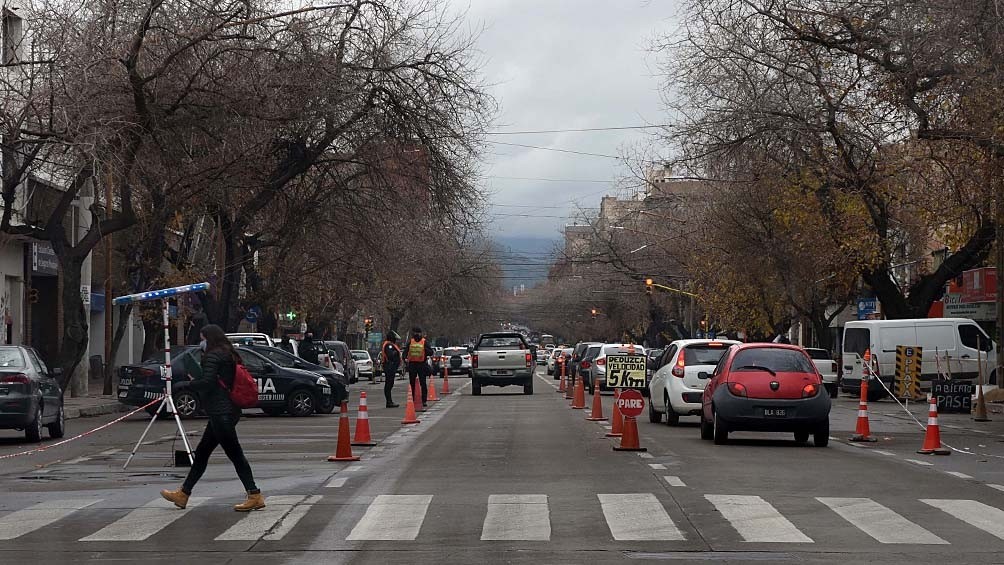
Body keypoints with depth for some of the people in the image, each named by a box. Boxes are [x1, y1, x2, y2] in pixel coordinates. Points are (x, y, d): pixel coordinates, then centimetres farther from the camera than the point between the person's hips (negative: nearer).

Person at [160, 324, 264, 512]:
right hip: (229, 410, 10)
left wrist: (191, 383, -2)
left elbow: (207, 382, -20)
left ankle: (255, 496, -9)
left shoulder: (213, 356, -11)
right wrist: (197, 382, 14)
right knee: (201, 453, 15)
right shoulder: (228, 355, 17)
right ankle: (183, 494, 22)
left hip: (221, 412, -10)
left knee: (234, 453, -9)